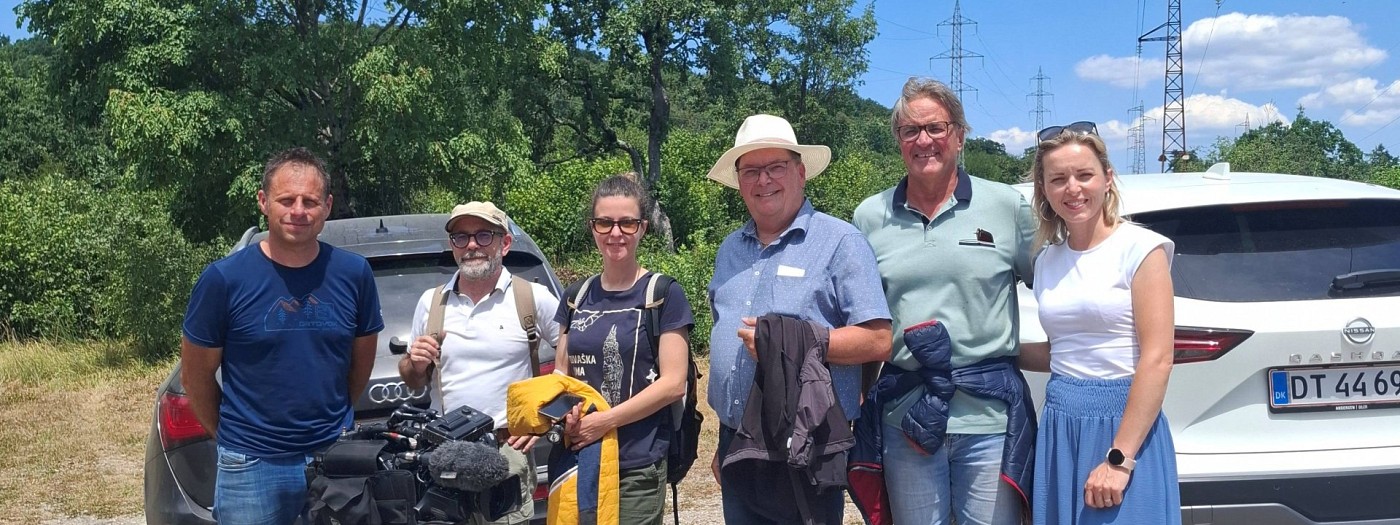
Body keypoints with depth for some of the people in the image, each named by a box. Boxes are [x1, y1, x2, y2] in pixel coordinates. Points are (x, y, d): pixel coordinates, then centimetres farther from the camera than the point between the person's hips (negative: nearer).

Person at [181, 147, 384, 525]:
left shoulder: (354, 273, -2)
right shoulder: (224, 279, -8)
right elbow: (195, 375, 2)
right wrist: (230, 434, 9)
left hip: (336, 459, 2)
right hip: (252, 466, -2)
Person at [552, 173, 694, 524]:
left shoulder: (663, 295, -4)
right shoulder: (577, 297, 10)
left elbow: (673, 383, -10)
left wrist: (603, 420, -17)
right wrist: (566, 414, -7)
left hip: (637, 468, -4)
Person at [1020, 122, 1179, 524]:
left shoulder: (1139, 247, -8)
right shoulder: (1047, 261, 9)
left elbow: (1157, 359, -14)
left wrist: (1119, 459, -18)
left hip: (1122, 421, -5)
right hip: (1059, 425, 6)